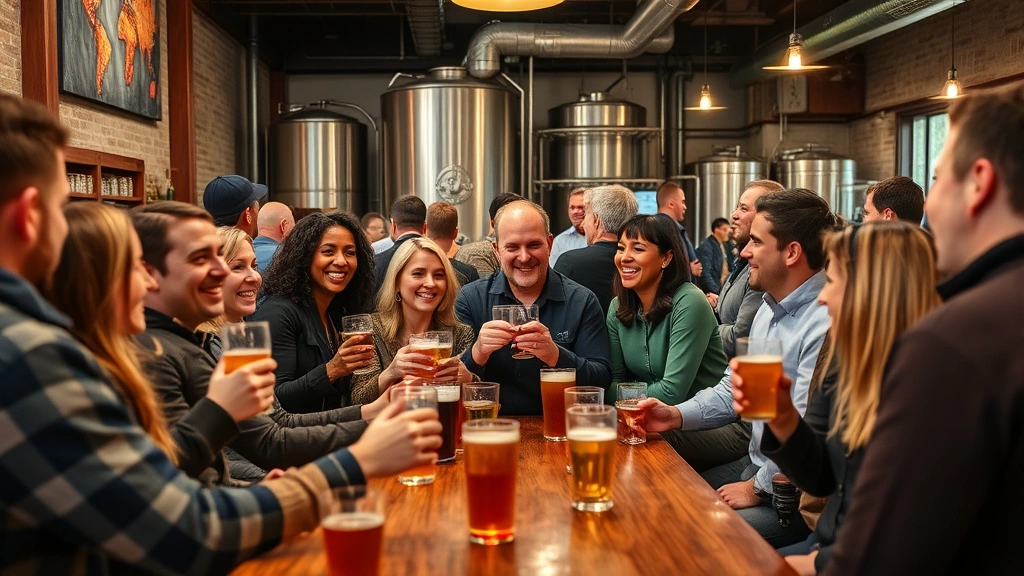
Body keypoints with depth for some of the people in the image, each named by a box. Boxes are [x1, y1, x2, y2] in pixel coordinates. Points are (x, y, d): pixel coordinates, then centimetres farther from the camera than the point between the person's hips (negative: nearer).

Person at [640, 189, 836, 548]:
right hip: (755, 465, 9)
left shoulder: (826, 323, -25)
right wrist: (676, 415, -1)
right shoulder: (770, 309, 9)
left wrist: (758, 488, -13)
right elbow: (736, 388, 14)